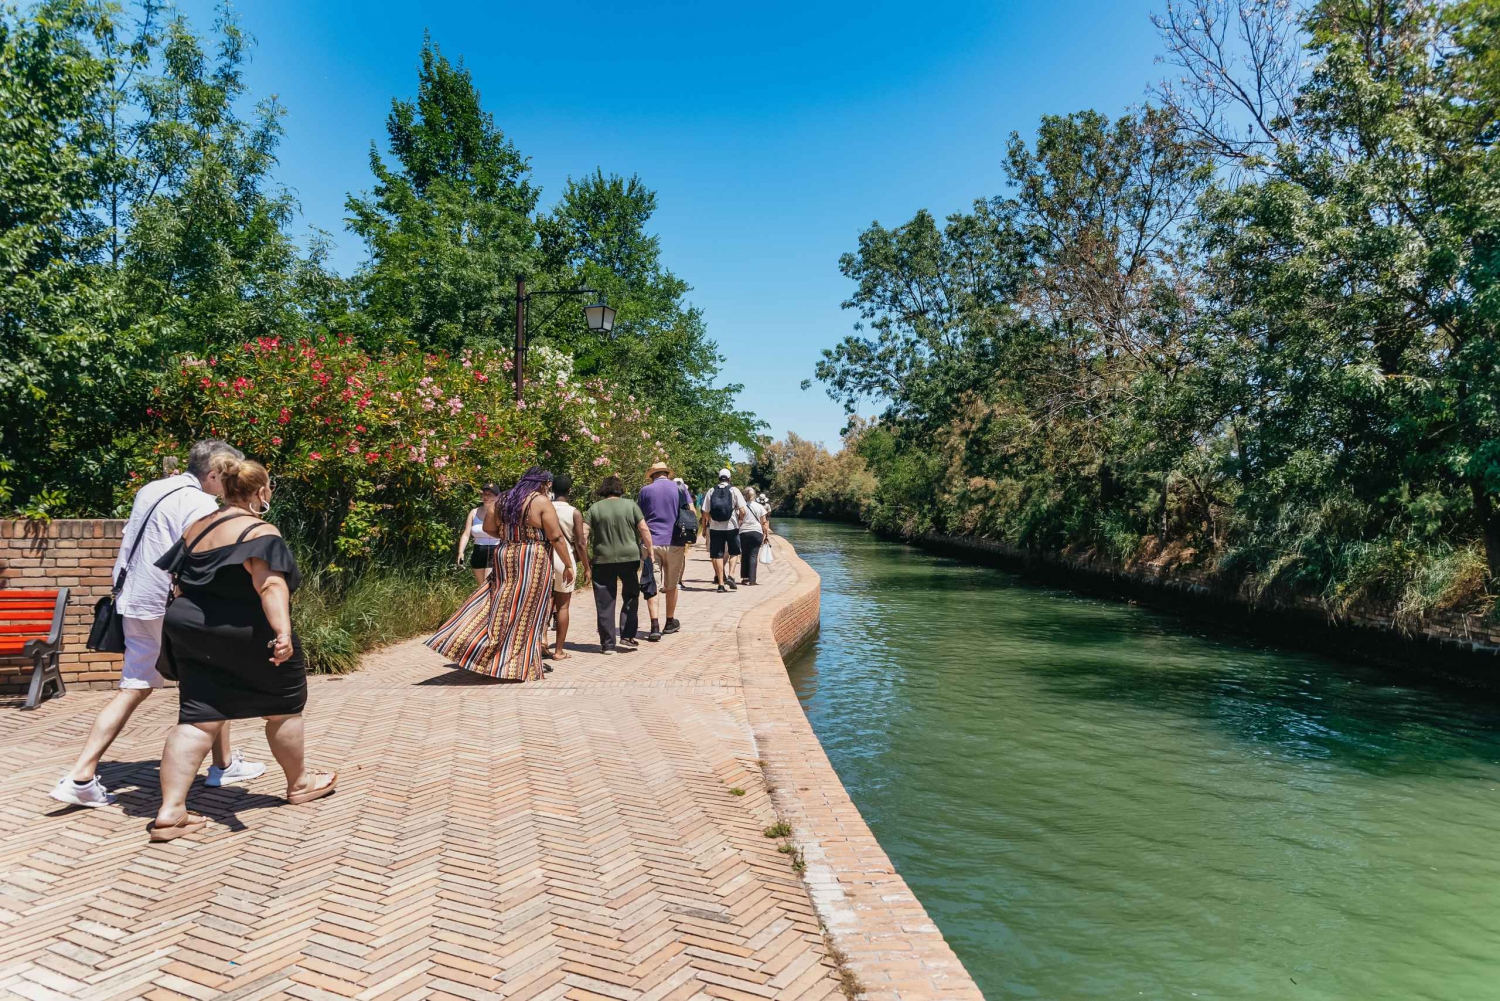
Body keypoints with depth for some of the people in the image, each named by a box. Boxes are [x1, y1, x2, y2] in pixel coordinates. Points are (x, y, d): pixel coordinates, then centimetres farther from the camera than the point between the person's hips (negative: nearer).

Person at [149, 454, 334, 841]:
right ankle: (299, 783, 29)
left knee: (199, 718, 6)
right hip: (245, 638, -7)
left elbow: (181, 584, 17)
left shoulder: (197, 528, 10)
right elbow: (270, 583, -30)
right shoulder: (260, 532, -15)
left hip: (193, 635, 7)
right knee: (284, 706, 13)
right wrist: (283, 630, -40)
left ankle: (170, 811, -1)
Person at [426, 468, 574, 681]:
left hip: (505, 559, 6)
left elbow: (488, 527, 15)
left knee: (501, 608, 13)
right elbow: (556, 537, -10)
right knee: (527, 614, 0)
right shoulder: (541, 501, -8)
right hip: (533, 562, -6)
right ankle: (520, 667, 6)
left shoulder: (504, 501, 10)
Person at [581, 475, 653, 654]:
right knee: (630, 596, 17)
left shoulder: (594, 508, 2)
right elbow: (644, 530, -4)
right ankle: (627, 637, 12)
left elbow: (583, 534, -4)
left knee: (604, 603, 8)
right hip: (629, 558, 0)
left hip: (602, 560, 1)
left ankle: (608, 644, 12)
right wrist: (649, 550, 7)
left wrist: (586, 558, 4)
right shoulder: (630, 505, 0)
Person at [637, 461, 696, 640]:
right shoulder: (679, 488, 6)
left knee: (652, 586, -2)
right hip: (674, 543, 1)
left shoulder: (645, 490, 5)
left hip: (651, 543, -1)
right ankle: (670, 622, 29)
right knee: (671, 585, 15)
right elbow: (693, 512, -1)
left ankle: (655, 626, -15)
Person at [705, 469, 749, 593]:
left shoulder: (711, 491, 3)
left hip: (715, 528, 1)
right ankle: (730, 575, -1)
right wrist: (740, 519, 10)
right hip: (731, 526, -1)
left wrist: (710, 522, 16)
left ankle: (720, 583, 5)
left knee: (717, 555, 6)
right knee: (734, 553, 17)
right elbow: (742, 511, -9)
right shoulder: (734, 490, -2)